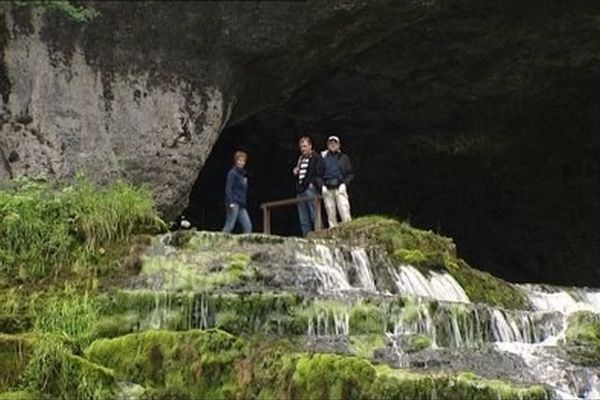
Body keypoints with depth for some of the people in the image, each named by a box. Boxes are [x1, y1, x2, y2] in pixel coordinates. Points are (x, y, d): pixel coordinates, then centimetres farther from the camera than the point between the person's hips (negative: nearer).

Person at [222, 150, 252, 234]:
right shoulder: (233, 173, -5)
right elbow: (228, 188, -12)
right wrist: (231, 202, -20)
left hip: (241, 205, 8)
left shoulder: (243, 174, 19)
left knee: (248, 226, -1)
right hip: (234, 203, -8)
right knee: (230, 225, -10)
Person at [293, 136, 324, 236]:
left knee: (314, 216, -10)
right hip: (300, 190, 8)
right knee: (303, 220, 7)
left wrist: (314, 184, -17)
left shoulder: (316, 157, -1)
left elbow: (319, 173, -8)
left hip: (310, 189, -8)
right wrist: (295, 172, 12)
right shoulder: (300, 159, 22)